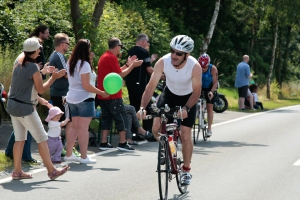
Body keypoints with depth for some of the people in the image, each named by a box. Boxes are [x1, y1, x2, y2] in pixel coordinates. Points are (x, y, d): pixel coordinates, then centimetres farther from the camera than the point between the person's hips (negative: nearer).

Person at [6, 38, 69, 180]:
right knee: (41, 139, 1)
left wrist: (38, 99, 20)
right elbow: (41, 89, -11)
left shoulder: (19, 64, 7)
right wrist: (53, 77, -5)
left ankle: (17, 171, 14)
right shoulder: (33, 67, -18)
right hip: (25, 108, -8)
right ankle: (51, 171, 7)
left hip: (13, 105, 8)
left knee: (20, 139, 13)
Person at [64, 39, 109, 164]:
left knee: (74, 127, 13)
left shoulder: (70, 63, 9)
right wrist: (101, 93, -15)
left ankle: (69, 154, 16)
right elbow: (86, 85, -19)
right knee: (83, 128, -5)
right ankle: (84, 157, -3)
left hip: (71, 98, 8)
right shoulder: (84, 64, -15)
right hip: (84, 99, -8)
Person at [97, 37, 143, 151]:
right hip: (113, 95, -9)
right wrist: (132, 66, -7)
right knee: (121, 118, -3)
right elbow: (120, 75, -14)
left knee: (106, 118, 11)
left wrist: (128, 64, 19)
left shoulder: (104, 57, 15)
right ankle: (123, 143, -4)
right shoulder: (111, 58, -15)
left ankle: (104, 143, 10)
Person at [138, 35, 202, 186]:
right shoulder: (163, 62, -29)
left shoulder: (195, 67, -32)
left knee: (185, 136, -5)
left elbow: (196, 92, -25)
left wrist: (186, 109, -41)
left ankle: (186, 170, 15)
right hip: (169, 94, 2)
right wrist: (142, 107, -38)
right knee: (156, 129, -11)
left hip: (187, 99, -2)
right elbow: (151, 86, -27)